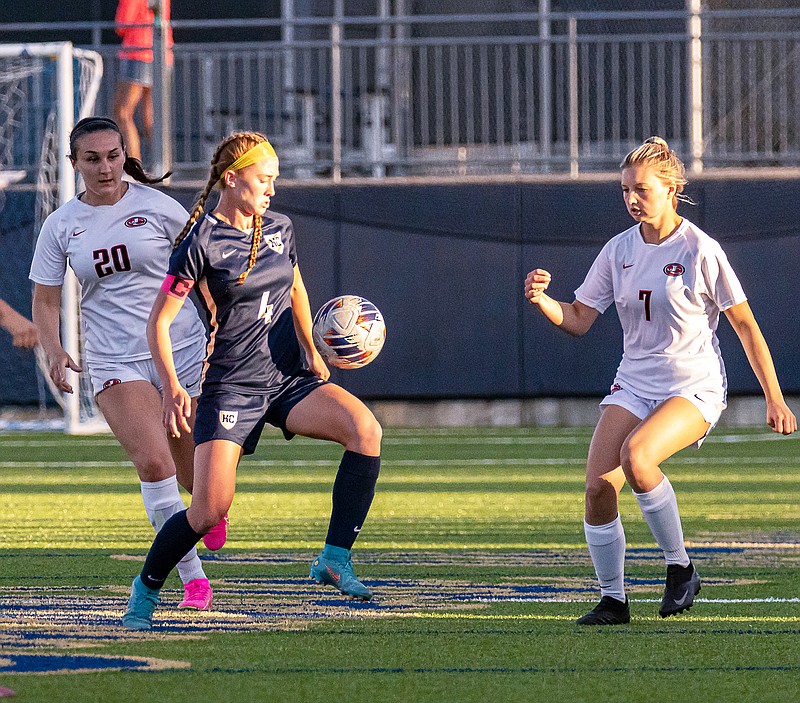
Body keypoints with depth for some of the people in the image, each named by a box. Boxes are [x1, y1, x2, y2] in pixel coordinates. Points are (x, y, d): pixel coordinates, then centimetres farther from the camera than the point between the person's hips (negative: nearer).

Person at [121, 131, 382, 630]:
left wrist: (311, 352, 17)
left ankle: (335, 559, -19)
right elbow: (160, 321, -6)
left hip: (291, 378, 5)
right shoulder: (201, 242, -9)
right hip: (231, 386, -5)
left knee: (365, 428, -24)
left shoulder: (279, 228, 7)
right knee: (211, 508, -14)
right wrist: (173, 388, -17)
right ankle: (146, 589, 13)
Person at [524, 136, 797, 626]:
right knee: (598, 484, -13)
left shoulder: (700, 250, -9)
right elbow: (579, 320, 10)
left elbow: (746, 325, -4)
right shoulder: (618, 251, 6)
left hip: (695, 388, -5)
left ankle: (681, 567, -15)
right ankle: (613, 600, 3)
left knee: (635, 454, -32)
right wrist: (541, 300, -12)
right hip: (634, 384, 5)